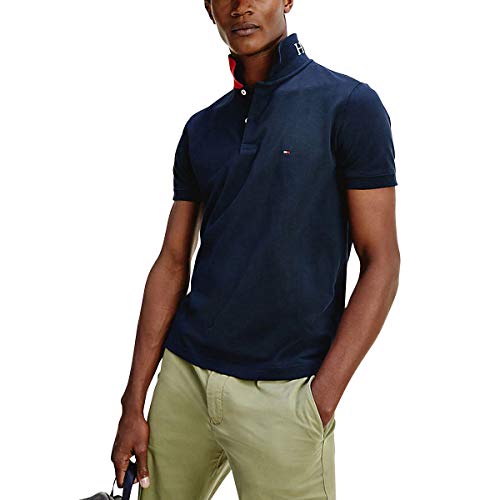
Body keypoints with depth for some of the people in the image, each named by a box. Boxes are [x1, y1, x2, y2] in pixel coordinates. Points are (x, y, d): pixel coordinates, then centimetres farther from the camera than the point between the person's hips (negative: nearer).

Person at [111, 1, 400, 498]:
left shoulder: (349, 104, -6)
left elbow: (380, 263, -8)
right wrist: (133, 403, 6)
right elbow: (172, 265, 9)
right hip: (185, 371, 5)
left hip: (283, 392, -4)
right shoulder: (201, 129, 9)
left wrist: (321, 400, -15)